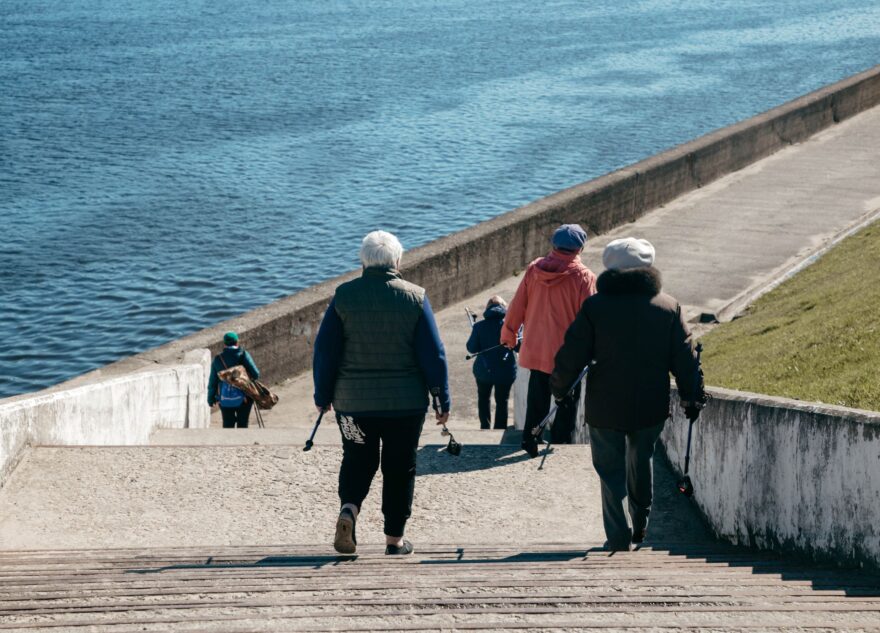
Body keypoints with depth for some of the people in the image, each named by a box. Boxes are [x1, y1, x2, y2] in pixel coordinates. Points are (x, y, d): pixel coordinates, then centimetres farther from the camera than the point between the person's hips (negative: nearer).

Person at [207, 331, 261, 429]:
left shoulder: (217, 359, 2)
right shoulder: (243, 355, -6)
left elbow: (213, 381, 6)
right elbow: (255, 374, -11)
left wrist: (211, 398, 16)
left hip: (225, 399, 2)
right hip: (243, 398, -2)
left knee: (228, 425, 12)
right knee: (242, 424, 7)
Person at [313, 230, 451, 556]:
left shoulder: (344, 296, -3)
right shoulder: (415, 297, -5)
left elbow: (325, 349, -1)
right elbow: (433, 354, -4)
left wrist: (322, 395, 9)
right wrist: (442, 400, 3)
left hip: (353, 401, 1)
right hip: (405, 402, -1)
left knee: (357, 459, 15)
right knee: (399, 467, 10)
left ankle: (349, 508, -12)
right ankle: (395, 538, 12)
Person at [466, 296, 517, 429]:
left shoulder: (479, 326, -8)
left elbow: (472, 348, -6)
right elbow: (518, 346, -6)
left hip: (484, 370, 1)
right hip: (505, 372, 0)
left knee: (483, 398, 22)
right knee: (501, 401, 12)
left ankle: (485, 426, 16)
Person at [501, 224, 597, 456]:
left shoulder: (534, 269, -2)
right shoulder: (584, 277, -14)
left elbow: (517, 305, 5)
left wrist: (509, 334, 19)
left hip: (535, 350, 4)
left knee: (536, 401, 17)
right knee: (567, 403, 10)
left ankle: (530, 442, 20)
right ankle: (559, 443, 11)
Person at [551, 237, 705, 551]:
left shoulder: (595, 306, -7)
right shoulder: (668, 306, 0)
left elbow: (572, 355, -5)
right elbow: (684, 357, 3)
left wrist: (558, 386, 12)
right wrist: (692, 397, 13)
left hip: (606, 407, -3)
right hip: (652, 407, 3)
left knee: (611, 470, 7)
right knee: (641, 460, 24)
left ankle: (618, 536, 3)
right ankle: (640, 523, 32)